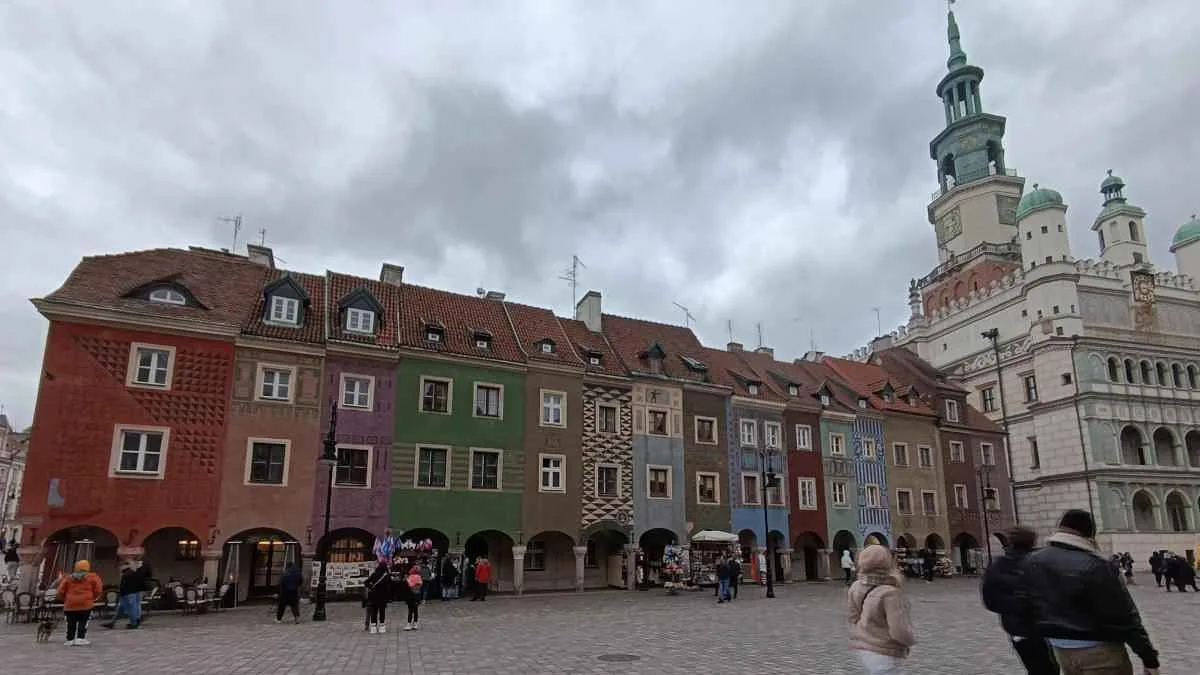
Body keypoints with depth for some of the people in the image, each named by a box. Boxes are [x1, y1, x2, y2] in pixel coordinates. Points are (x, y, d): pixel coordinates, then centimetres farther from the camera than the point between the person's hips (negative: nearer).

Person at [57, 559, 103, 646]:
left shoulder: (68, 578, 12)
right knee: (83, 622, 4)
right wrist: (93, 598, 17)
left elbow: (60, 592, 10)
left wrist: (65, 600, 25)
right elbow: (98, 590, 0)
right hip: (86, 603, -2)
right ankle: (80, 638, -3)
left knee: (71, 623, 12)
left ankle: (70, 639, 13)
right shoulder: (92, 577, 6)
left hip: (70, 604, 2)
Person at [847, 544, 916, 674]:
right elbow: (900, 632, -24)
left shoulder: (857, 588, -3)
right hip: (884, 654, -8)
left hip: (864, 650, 8)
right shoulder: (890, 594, -24)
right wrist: (911, 640, -5)